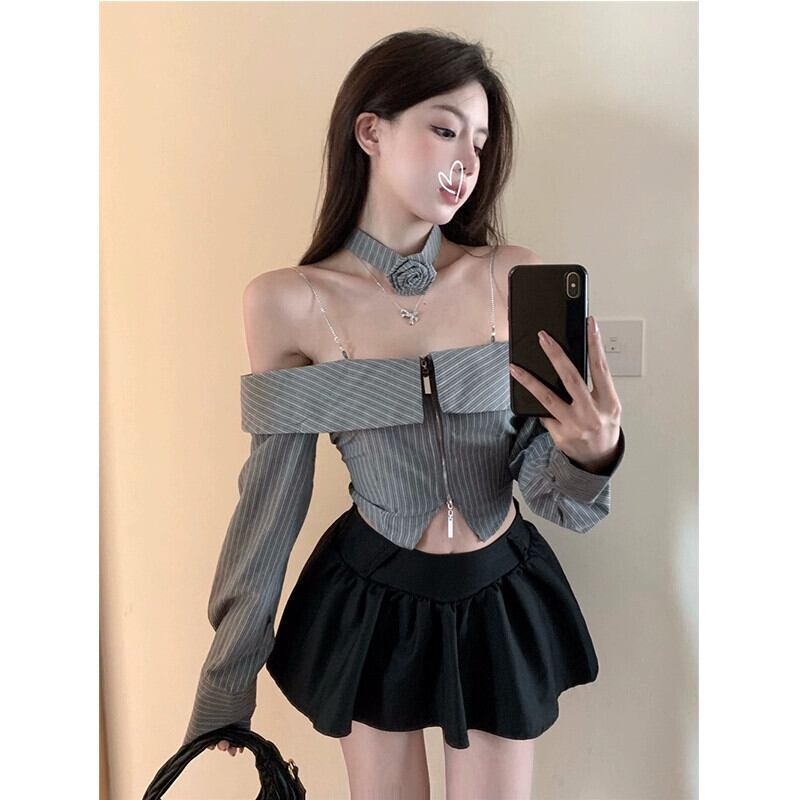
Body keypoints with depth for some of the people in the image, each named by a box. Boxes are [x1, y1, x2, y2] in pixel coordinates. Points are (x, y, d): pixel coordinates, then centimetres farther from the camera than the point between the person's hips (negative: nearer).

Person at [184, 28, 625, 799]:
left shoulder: (512, 277, -12)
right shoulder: (288, 302, -16)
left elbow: (542, 483, -8)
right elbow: (273, 490, -7)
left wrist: (590, 451, -33)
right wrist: (228, 675, 1)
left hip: (501, 597, 2)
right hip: (369, 599, -1)